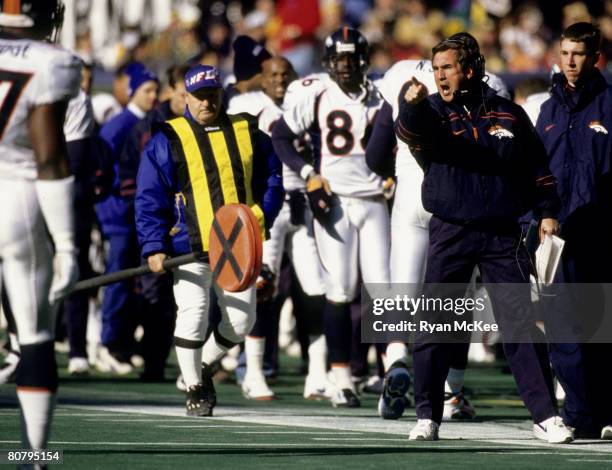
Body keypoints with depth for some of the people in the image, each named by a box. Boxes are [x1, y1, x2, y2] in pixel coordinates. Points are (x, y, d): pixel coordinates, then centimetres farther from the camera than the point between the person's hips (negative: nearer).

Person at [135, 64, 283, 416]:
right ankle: (195, 390, 6)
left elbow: (272, 179, 16)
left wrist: (262, 218, -2)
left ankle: (205, 367, 28)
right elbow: (150, 199, 0)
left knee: (241, 320, 2)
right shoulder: (168, 139, 3)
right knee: (193, 316, -10)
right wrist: (154, 247, -8)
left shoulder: (248, 133, 11)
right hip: (191, 245, -3)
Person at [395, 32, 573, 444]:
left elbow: (537, 167, 16)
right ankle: (427, 416, 8)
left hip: (502, 233, 0)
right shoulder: (433, 111, 2)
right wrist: (412, 105, -43)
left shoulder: (509, 114, 8)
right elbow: (413, 131, -22)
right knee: (435, 325, -1)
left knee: (521, 324, -2)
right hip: (450, 232, 0)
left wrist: (547, 212, 7)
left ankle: (546, 416, -1)